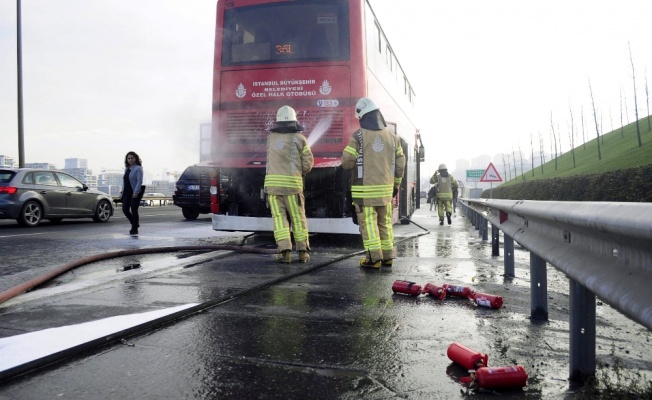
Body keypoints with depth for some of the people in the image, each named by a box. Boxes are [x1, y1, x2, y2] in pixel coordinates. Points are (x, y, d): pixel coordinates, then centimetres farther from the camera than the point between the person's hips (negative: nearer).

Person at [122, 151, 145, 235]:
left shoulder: (138, 168, -9)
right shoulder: (127, 169, 15)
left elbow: (139, 181, -16)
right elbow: (124, 181, 18)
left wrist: (136, 192, -23)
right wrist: (123, 192, 12)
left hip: (135, 192, -7)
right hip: (127, 192, 7)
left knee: (134, 210, -3)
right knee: (125, 209, 3)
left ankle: (135, 229, 8)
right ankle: (135, 224, 23)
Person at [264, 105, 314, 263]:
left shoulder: (271, 137, 11)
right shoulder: (299, 138, 0)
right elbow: (308, 163, 0)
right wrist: (301, 173, 21)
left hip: (272, 182, 2)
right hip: (292, 182, -2)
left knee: (279, 217, 3)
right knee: (298, 217, 8)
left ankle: (285, 252, -6)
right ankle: (302, 252, 13)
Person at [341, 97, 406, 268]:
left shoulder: (358, 136, -9)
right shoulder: (392, 136, 6)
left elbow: (346, 162, -8)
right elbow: (400, 163, 9)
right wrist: (396, 184, 19)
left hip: (364, 189, -5)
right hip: (385, 188, 5)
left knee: (368, 222, 0)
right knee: (385, 222, 13)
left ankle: (374, 258, -2)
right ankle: (387, 256, 18)